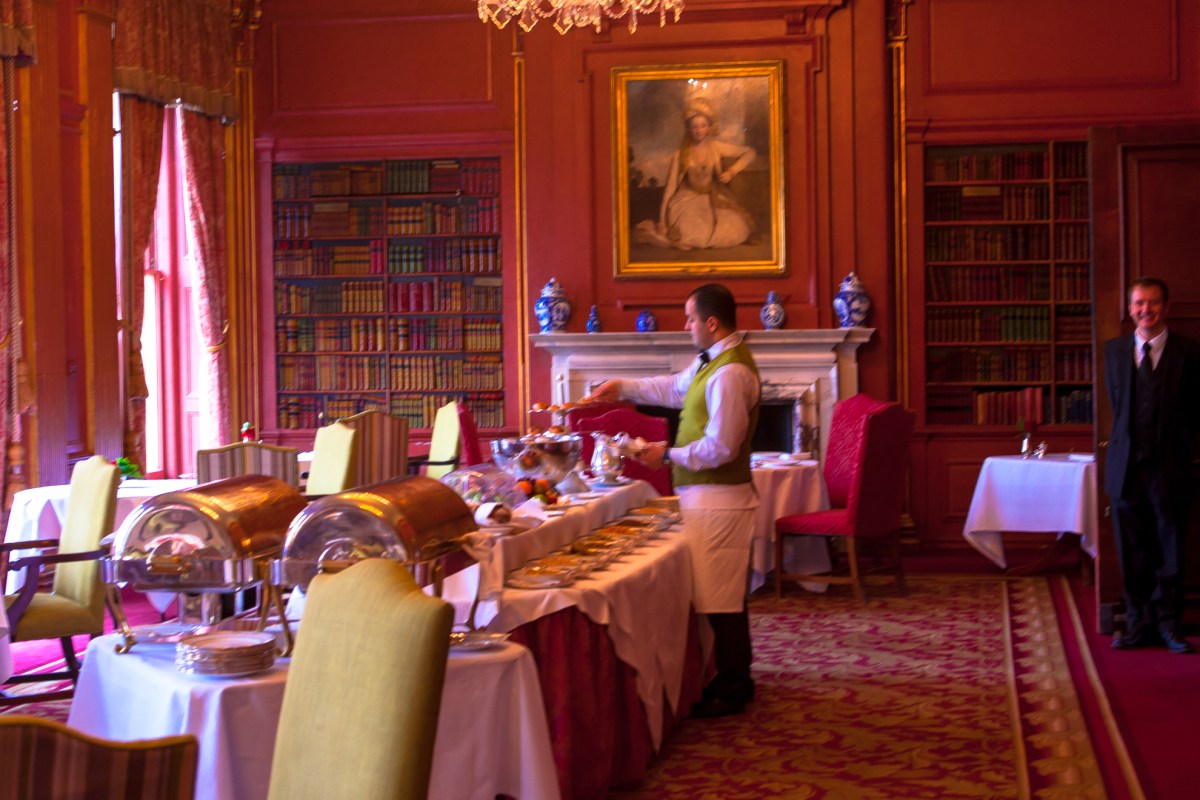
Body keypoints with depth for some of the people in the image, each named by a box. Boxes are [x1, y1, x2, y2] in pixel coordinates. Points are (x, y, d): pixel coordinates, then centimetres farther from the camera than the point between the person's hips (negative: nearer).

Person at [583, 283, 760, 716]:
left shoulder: (729, 374, -22)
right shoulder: (711, 360, 11)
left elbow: (720, 448, -24)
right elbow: (676, 388, 29)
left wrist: (669, 454, -11)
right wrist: (624, 387, 25)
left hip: (718, 498, -11)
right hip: (707, 495, 11)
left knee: (722, 599, -3)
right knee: (726, 596, 17)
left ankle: (731, 693, 6)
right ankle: (735, 679, 27)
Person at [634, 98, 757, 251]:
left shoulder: (716, 147, 0)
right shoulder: (681, 154, -4)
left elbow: (749, 153, 4)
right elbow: (670, 186, -5)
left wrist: (731, 171, -11)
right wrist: (662, 219, -9)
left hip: (714, 199, 3)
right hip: (689, 199, -3)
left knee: (737, 231, -23)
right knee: (694, 235, -31)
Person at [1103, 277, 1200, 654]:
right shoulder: (1114, 349, 7)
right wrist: (1127, 439, 12)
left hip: (1169, 466, -2)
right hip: (1127, 465, 2)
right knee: (1132, 553, 6)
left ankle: (1169, 625, 13)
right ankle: (1139, 623, 15)